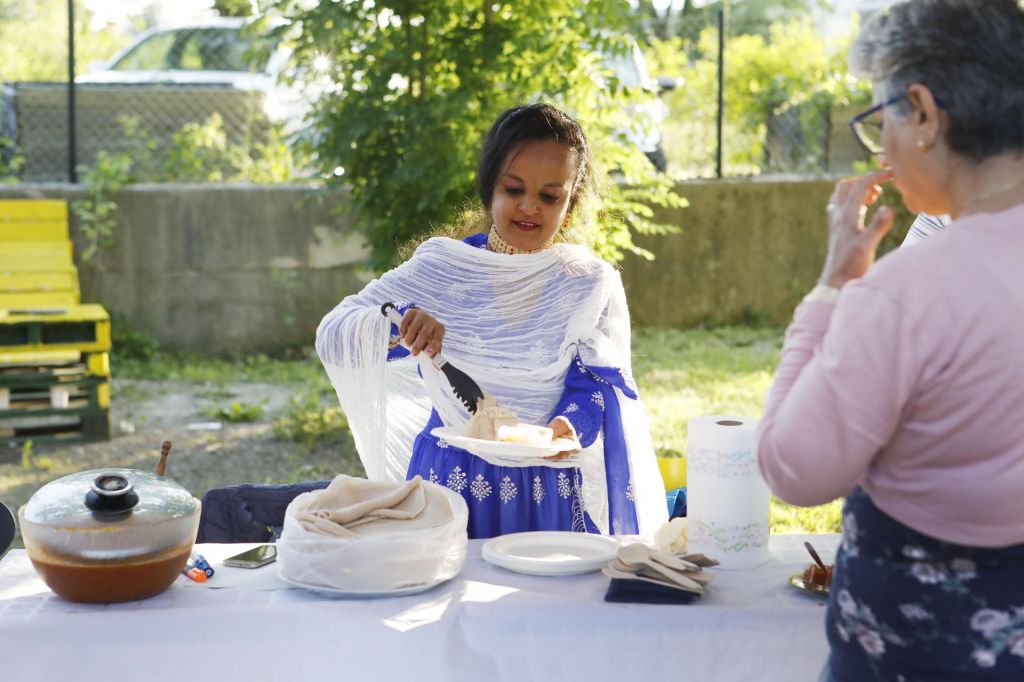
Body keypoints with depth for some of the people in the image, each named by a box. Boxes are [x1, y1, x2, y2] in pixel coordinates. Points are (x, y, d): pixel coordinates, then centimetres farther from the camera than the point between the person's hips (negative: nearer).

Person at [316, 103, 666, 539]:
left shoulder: (591, 283, 4)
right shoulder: (440, 267, 2)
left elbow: (600, 381, 1)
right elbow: (332, 335, -2)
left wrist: (571, 423, -21)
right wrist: (395, 327, -22)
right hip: (450, 484, 0)